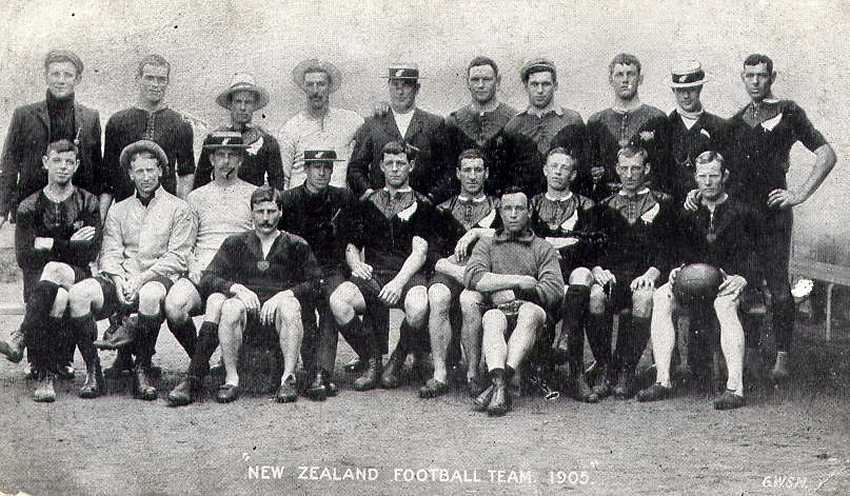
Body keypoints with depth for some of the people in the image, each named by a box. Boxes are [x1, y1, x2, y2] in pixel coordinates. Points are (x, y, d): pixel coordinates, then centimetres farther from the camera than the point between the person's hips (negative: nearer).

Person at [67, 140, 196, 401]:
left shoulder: (179, 209, 11)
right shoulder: (118, 210, 22)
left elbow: (177, 258, 0)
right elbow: (109, 253, 12)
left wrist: (142, 278, -13)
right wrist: (119, 279, -10)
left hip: (158, 279, -3)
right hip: (120, 279, 3)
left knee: (150, 295, -41)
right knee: (78, 294, -26)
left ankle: (142, 369, -24)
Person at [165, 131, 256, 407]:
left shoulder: (254, 195, 16)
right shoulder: (197, 197, 24)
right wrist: (193, 265, -2)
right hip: (200, 270, 3)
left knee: (215, 305, -36)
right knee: (173, 306, -29)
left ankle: (193, 380, -32)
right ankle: (201, 361, -4)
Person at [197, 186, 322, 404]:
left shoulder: (295, 245, 11)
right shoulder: (235, 244, 15)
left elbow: (315, 282, 1)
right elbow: (207, 279, 6)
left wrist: (284, 294, -14)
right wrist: (234, 287, -13)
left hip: (277, 312, -1)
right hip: (249, 311, 1)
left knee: (290, 306, -34)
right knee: (230, 308, -32)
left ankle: (289, 378, -27)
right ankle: (231, 379, -23)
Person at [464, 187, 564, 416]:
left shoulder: (543, 248, 20)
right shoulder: (487, 244, 23)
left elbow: (554, 290, 3)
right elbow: (472, 277, 0)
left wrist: (512, 293, -8)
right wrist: (520, 281, -6)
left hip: (530, 309, 0)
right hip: (498, 310, 1)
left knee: (530, 312, -35)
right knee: (492, 318, -34)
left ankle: (499, 383, -45)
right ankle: (500, 384, -54)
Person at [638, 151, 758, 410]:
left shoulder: (742, 213, 7)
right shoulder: (689, 213, 18)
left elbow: (753, 255, 0)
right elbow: (682, 252, 16)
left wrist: (742, 278, -19)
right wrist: (677, 269, -6)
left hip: (728, 282, -4)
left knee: (724, 302, -39)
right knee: (661, 297, -27)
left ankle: (735, 388, -42)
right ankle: (662, 380, -28)